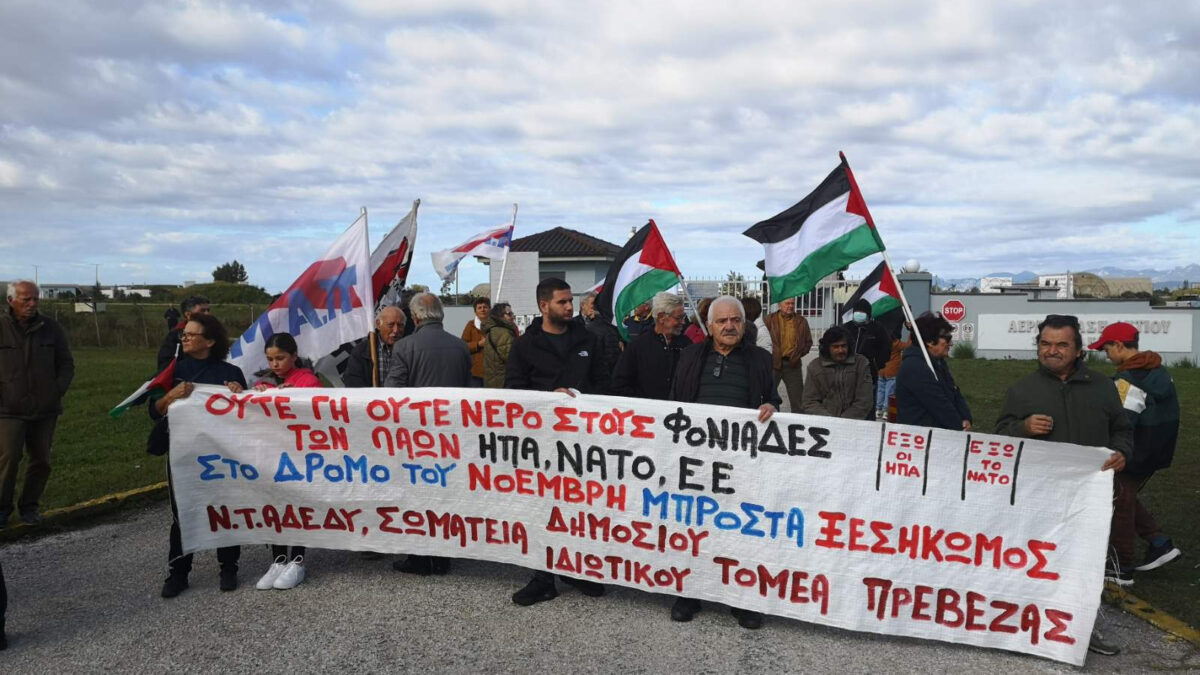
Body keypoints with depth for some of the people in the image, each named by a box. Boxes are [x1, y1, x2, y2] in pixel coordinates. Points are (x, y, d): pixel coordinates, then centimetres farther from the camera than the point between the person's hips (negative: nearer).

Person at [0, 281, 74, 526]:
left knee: (41, 460, 7)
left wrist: (58, 391, -1)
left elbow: (66, 364, 10)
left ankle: (29, 506, 22)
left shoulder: (51, 328, 3)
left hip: (45, 409, 3)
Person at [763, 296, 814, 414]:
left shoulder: (801, 321, 8)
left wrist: (798, 354, -2)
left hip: (793, 364, 2)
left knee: (797, 399, 7)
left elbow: (808, 342, 11)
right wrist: (769, 354, -11)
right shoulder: (769, 319, 1)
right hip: (773, 363, -2)